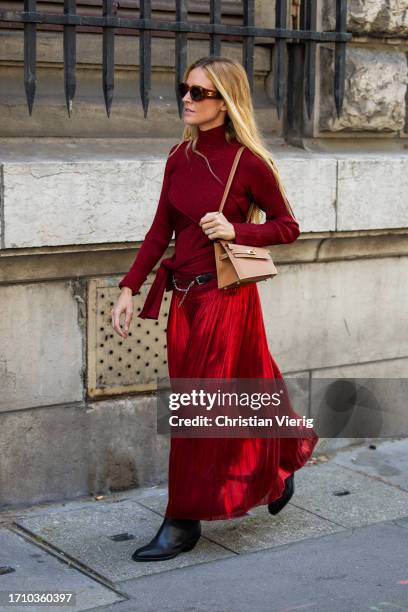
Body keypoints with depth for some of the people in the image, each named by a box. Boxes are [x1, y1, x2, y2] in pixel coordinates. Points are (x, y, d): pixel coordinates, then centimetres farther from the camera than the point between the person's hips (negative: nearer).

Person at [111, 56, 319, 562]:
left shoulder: (249, 163, -11)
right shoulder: (180, 157, 6)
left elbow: (288, 226, -2)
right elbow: (160, 231, 9)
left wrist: (236, 230, -17)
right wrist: (129, 288, 4)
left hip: (226, 297, -6)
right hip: (184, 296, 6)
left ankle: (183, 523, 14)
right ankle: (278, 472, 41)